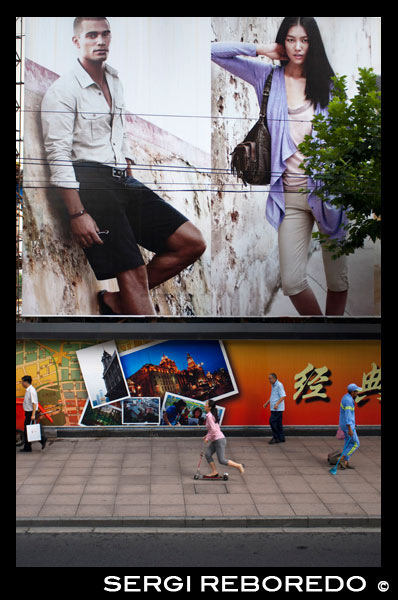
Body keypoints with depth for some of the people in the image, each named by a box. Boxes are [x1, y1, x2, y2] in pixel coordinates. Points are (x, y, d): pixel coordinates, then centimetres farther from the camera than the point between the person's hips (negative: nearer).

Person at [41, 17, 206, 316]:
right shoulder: (62, 91, -5)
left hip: (123, 180, 8)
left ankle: (117, 301, 3)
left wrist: (131, 179, 19)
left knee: (193, 243, -1)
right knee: (134, 274, -15)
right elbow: (58, 156, -11)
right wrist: (77, 214, -19)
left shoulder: (114, 80, 19)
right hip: (90, 182, -8)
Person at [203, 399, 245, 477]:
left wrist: (208, 438, -12)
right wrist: (207, 436, 16)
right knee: (207, 454, 3)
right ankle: (214, 472, 7)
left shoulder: (209, 416, -18)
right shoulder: (211, 415, 12)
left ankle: (239, 466, 4)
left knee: (222, 460, -6)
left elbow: (213, 430, -23)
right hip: (215, 440, 10)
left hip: (219, 439, -10)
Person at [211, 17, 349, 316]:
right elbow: (215, 51, 9)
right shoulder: (268, 76, 9)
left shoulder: (327, 82, 9)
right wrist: (261, 49, 5)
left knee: (338, 279, 4)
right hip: (290, 195, 0)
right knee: (292, 281, -4)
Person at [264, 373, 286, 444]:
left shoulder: (279, 385, -14)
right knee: (278, 423, 11)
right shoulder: (273, 385, 16)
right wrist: (267, 403, 24)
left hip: (278, 408, -9)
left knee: (272, 421, -11)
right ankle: (281, 438, 15)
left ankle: (276, 437, -6)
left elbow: (283, 396, -21)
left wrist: (277, 404, -29)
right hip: (274, 408, 9)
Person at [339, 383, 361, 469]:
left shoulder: (346, 397, 10)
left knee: (349, 444, 13)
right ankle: (342, 459, -1)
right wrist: (350, 429, -26)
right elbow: (347, 415, -26)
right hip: (348, 425, -10)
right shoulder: (348, 401, -23)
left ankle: (345, 463, 15)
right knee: (356, 444, -2)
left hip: (345, 424, 10)